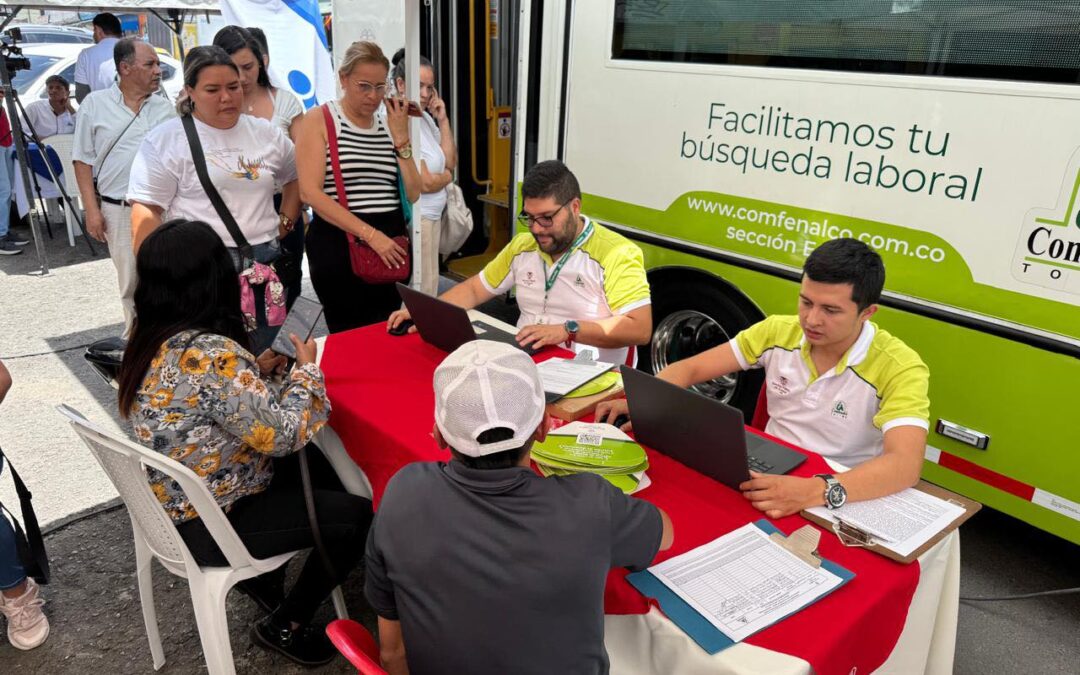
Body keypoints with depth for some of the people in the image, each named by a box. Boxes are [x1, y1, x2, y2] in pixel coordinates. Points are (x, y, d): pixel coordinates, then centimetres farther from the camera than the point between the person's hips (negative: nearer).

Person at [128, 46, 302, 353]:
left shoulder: (266, 133, 13)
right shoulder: (165, 140, -2)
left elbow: (296, 177, 26)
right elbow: (146, 213, -6)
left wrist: (284, 223, 12)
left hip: (265, 270, 5)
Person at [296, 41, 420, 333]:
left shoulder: (389, 125, 12)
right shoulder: (320, 120, -1)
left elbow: (412, 193, 5)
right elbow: (310, 192, -12)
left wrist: (400, 138, -3)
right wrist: (369, 234, -18)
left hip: (391, 245, 5)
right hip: (339, 244, -5)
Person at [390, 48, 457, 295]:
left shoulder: (425, 117, 9)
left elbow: (450, 162, 9)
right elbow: (425, 184, -19)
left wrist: (443, 120, 1)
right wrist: (448, 175, 2)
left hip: (433, 216, 9)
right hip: (417, 219, -9)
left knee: (429, 287, 14)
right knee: (423, 293, -1)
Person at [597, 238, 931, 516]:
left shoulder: (900, 369, -16)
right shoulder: (778, 332, -3)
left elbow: (904, 465, -29)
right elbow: (691, 369, 1)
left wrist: (819, 490, -46)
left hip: (844, 501, -3)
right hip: (767, 480, 4)